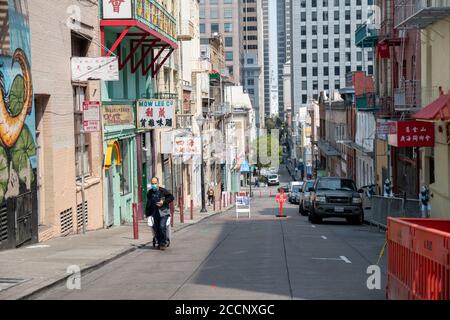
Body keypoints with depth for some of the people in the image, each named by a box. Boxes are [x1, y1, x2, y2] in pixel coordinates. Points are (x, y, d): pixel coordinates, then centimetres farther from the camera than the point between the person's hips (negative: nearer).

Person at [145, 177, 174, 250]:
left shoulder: (163, 191, -3)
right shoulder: (149, 193, 10)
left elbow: (171, 197, -1)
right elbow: (148, 204, 21)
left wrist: (163, 202, -13)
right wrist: (147, 214, 19)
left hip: (163, 212, -4)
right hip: (155, 213, 4)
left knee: (162, 226, -17)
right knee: (156, 228, 1)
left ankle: (163, 243, -7)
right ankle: (159, 243, 15)